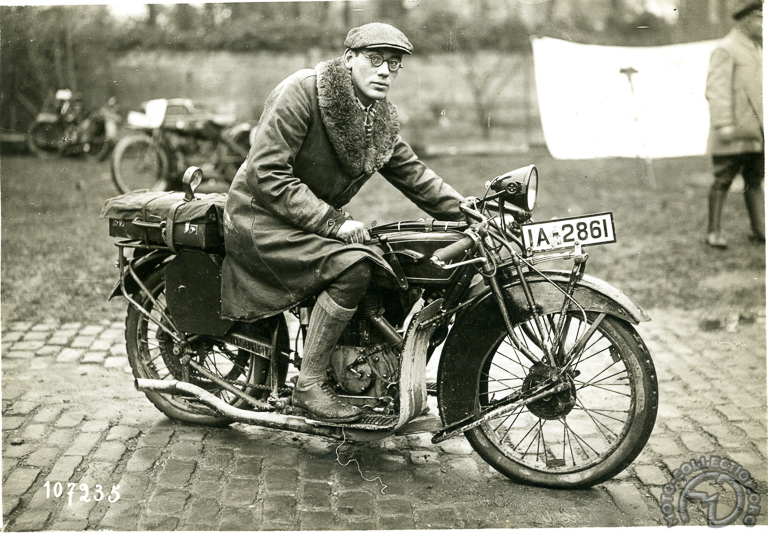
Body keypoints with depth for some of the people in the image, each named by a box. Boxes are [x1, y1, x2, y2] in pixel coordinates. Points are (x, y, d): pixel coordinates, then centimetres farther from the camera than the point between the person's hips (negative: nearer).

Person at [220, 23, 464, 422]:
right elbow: (268, 174, -22)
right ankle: (309, 385, -17)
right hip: (264, 219, -8)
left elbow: (411, 172, 13)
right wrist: (333, 223, -26)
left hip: (319, 220, 8)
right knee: (352, 265, -28)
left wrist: (467, 213, 3)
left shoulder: (382, 117, 5)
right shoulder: (302, 91, -18)